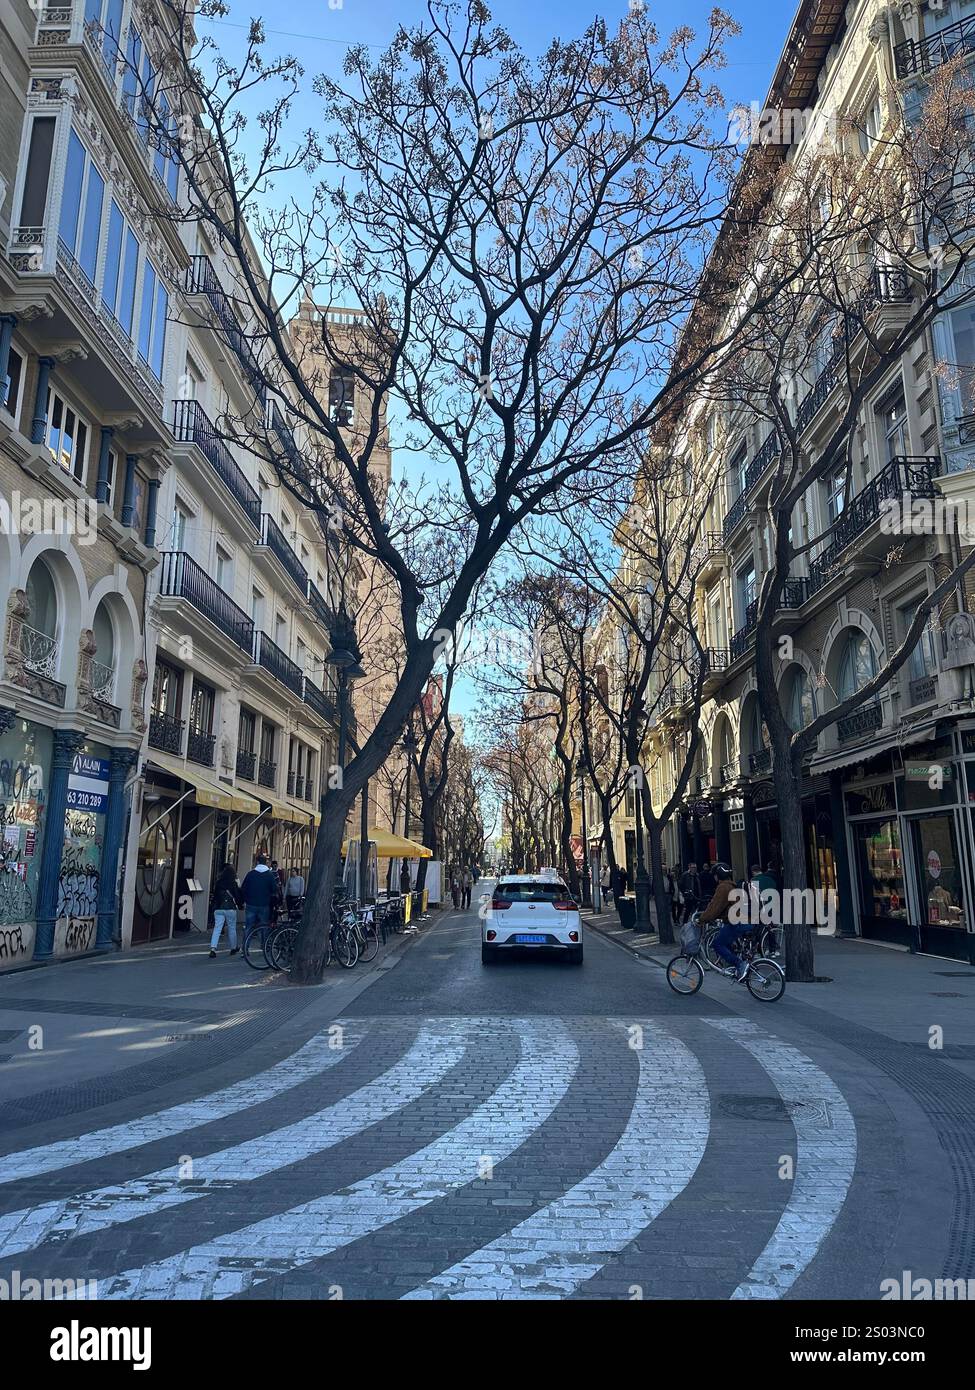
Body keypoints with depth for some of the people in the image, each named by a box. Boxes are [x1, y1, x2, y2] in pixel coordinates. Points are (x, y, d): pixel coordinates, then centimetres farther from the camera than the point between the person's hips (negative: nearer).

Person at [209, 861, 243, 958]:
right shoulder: (234, 883, -9)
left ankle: (213, 948, -15)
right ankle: (234, 948, 23)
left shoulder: (218, 883, 5)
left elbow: (214, 896, 11)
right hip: (230, 908, -3)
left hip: (218, 909, 3)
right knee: (232, 928, 11)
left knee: (217, 928, 0)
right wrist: (240, 904, 11)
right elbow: (238, 896, -6)